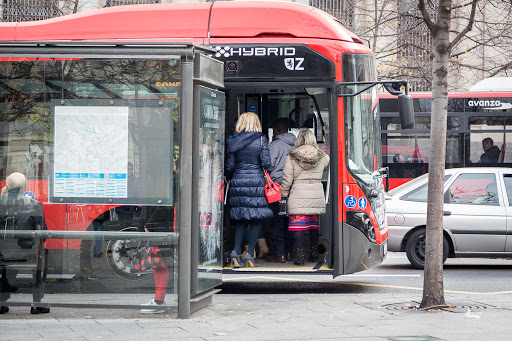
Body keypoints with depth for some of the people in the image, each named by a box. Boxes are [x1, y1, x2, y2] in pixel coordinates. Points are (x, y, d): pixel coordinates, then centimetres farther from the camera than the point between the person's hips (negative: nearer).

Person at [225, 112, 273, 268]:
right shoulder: (261, 140, -3)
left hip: (238, 182, 3)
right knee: (256, 219, 5)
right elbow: (266, 163, -9)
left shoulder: (233, 141, 3)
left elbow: (230, 166, 5)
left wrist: (227, 178, 23)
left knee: (242, 219, 12)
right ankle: (250, 254, 0)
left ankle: (236, 251, 0)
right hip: (257, 181, -3)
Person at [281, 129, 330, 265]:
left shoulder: (292, 157, -3)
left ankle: (300, 255, -9)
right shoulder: (321, 156, 4)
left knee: (298, 225, -3)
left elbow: (287, 179, -5)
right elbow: (329, 165, 25)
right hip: (317, 196, 3)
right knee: (314, 224, 13)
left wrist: (283, 195, 5)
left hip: (298, 196, -3)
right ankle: (314, 254, 21)